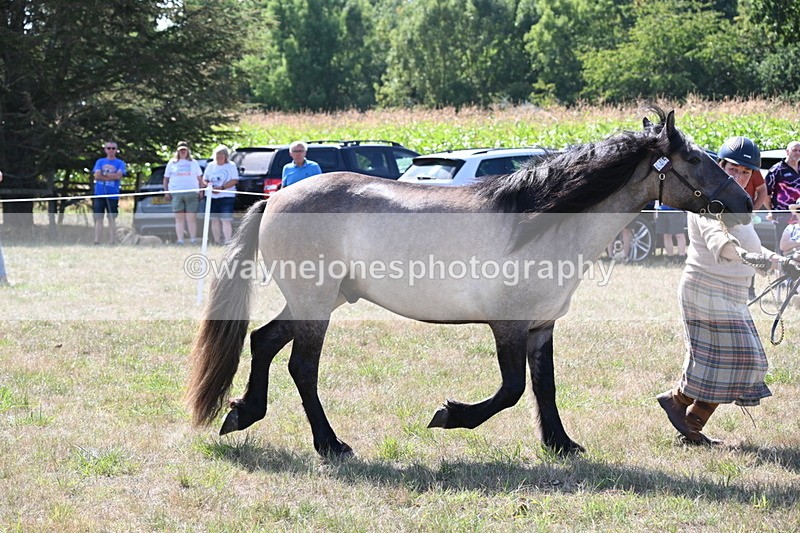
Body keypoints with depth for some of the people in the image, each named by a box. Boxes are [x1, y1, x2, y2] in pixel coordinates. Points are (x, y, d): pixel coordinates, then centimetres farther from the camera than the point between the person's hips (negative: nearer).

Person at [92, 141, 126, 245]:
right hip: (99, 194, 2)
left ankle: (111, 242, 1)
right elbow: (97, 176, -2)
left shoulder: (120, 163, 6)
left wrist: (103, 174, -6)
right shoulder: (100, 162, 11)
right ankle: (96, 242, 1)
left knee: (112, 219, 0)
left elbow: (118, 175, -10)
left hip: (112, 195, -2)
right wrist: (111, 176, -8)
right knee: (98, 218, 1)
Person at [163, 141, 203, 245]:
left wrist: (201, 191, 7)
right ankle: (180, 241, -2)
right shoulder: (172, 163, 14)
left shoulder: (194, 163, 16)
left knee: (191, 218, -3)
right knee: (179, 218, -2)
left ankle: (193, 240, -1)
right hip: (176, 193, 0)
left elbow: (200, 178, 17)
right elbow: (166, 179, 13)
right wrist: (166, 191, 2)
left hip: (191, 193, 0)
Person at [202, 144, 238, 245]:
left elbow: (234, 181, -8)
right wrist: (209, 186, -7)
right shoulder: (211, 166, 15)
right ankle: (217, 242, 12)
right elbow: (204, 180, 15)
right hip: (212, 198, 5)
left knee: (226, 220, -13)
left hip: (226, 197, -5)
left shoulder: (231, 166, 1)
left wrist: (222, 187, -17)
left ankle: (227, 242, -14)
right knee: (214, 220, 6)